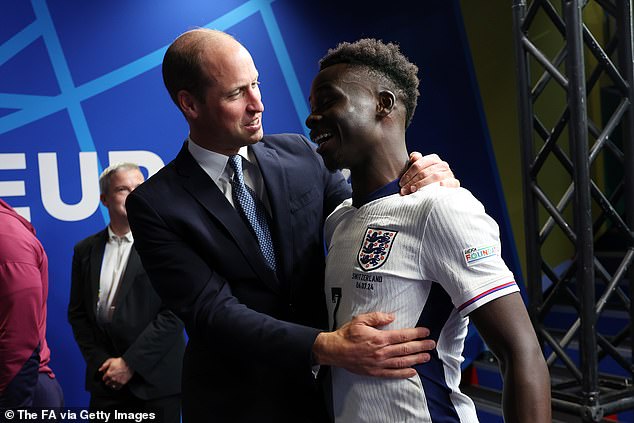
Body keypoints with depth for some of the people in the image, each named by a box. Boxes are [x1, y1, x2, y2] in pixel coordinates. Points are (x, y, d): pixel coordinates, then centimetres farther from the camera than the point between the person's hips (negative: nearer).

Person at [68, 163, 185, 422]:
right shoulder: (86, 250, 7)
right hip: (106, 381, 3)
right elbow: (77, 312, 10)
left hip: (156, 380, -3)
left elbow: (175, 312, -12)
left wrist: (130, 363, -12)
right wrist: (100, 362, -1)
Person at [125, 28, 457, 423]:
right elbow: (212, 312, -21)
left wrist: (424, 185, -21)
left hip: (328, 389, 4)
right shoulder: (154, 205, -13)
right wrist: (327, 347, -33)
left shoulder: (301, 155, -3)